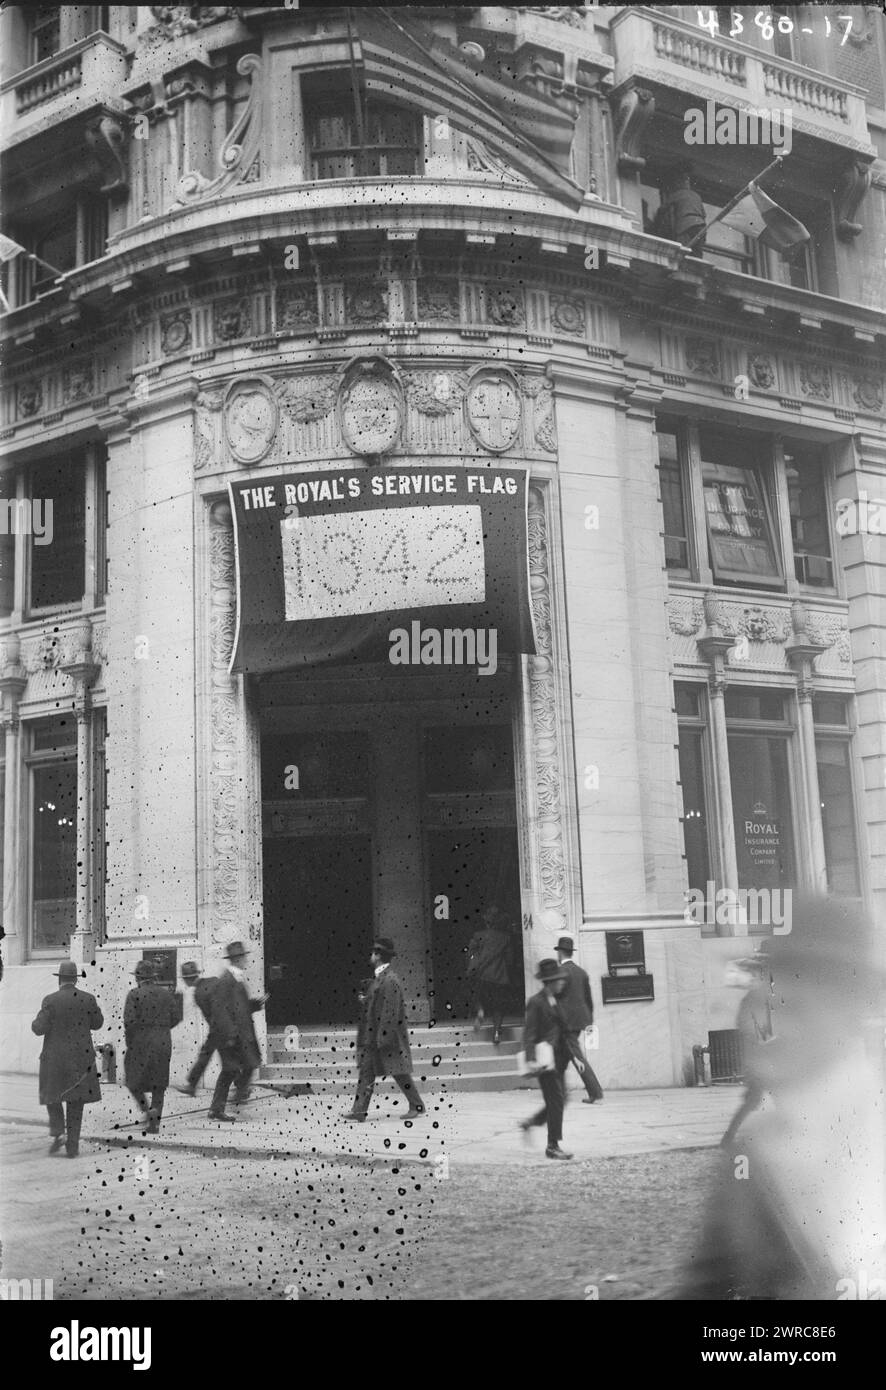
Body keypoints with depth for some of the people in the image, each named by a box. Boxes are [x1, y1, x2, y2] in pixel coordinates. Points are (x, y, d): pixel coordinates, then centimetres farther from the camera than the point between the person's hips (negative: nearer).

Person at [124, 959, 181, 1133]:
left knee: (133, 1080, 13)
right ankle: (155, 1123, 6)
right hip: (163, 1042, 4)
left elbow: (129, 1021, -16)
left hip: (140, 1041, -4)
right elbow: (175, 1017, 3)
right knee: (158, 1084, 11)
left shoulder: (134, 994, -8)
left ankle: (146, 1110, -9)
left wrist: (129, 1040, -1)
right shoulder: (166, 994, 5)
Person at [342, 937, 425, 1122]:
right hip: (372, 1037, 10)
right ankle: (359, 1111, 8)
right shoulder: (377, 978, 12)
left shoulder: (390, 981, -18)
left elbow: (390, 1012, -21)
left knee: (399, 1072, 0)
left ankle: (417, 1106, 11)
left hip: (388, 1037, -10)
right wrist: (365, 1001, 8)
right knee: (365, 1073, 7)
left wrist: (383, 1039, -22)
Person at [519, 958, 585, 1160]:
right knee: (556, 1100, -6)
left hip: (558, 1059, 8)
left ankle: (529, 1123, 27)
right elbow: (529, 1033, -16)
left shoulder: (555, 1001, 15)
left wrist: (574, 1056, 17)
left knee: (558, 1100, 9)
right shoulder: (536, 1003, -12)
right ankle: (553, 1146, 2)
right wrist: (530, 1060, -27)